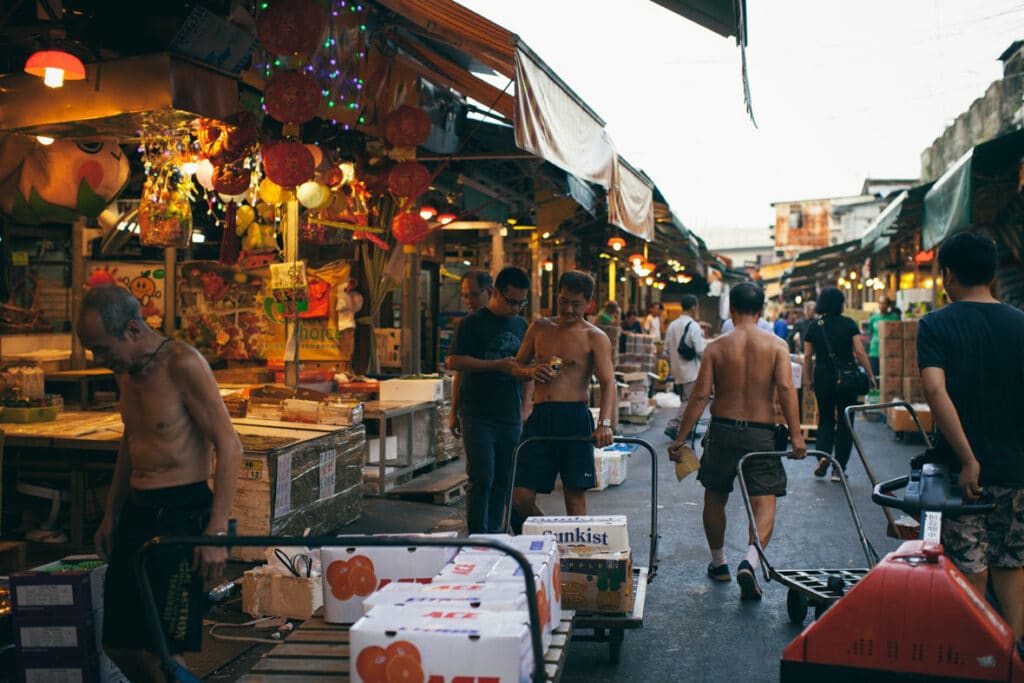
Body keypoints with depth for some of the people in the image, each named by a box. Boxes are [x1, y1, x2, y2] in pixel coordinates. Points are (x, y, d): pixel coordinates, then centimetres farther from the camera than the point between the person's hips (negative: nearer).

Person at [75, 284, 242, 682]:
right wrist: (111, 514, 25)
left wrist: (216, 532, -21)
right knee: (117, 645, 13)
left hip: (182, 513, -8)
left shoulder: (182, 364, -16)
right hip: (137, 511, 9)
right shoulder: (127, 370, 10)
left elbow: (229, 446, -18)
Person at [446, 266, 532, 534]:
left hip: (510, 417, 5)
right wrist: (497, 365, -17)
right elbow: (454, 361, -12)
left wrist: (524, 409, 11)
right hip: (478, 415, -5)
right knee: (482, 479, -7)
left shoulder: (522, 325, 14)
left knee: (503, 481, 9)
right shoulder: (473, 323, -4)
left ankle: (494, 535, 19)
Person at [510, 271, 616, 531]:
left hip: (575, 418, -3)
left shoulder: (595, 338, 1)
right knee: (520, 498, 0)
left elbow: (608, 382, -10)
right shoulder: (539, 328, 14)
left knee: (575, 494, 0)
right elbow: (517, 365, 22)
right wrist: (531, 371, -3)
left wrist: (604, 423, -26)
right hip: (540, 417, 4)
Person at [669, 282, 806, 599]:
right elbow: (785, 388, -14)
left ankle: (718, 563, 30)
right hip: (761, 433, -1)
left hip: (723, 430, 1)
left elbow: (700, 396, -6)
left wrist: (680, 439, -3)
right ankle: (750, 561, -22)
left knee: (715, 498, 19)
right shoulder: (776, 344, -1)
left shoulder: (716, 347, -1)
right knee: (764, 502, 1)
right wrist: (796, 436, -14)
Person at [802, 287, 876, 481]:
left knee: (825, 419, 15)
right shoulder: (848, 324, -4)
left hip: (822, 377, 2)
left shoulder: (814, 327, 3)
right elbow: (860, 352, -7)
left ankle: (822, 455, -8)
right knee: (845, 421, 7)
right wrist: (870, 375, 1)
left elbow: (807, 357, 3)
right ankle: (839, 468, 7)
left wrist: (811, 380, 14)